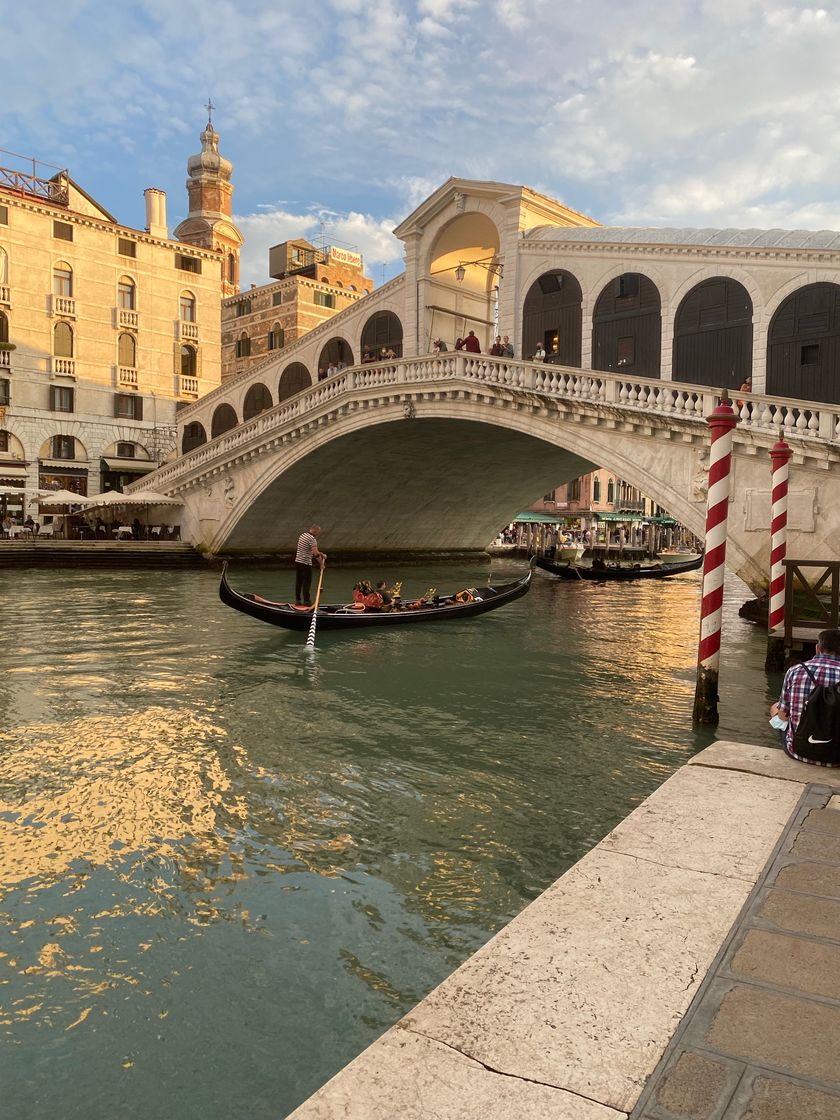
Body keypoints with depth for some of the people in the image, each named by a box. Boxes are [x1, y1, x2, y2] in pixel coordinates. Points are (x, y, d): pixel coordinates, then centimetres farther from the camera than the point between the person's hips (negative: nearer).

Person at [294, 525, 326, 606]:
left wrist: (321, 554, 16)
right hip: (306, 563, -8)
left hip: (298, 561, 8)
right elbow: (316, 553, -24)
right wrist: (321, 563, -12)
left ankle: (297, 600, 14)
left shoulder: (302, 535, 13)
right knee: (307, 582, 0)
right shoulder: (312, 539, -15)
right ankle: (306, 601, 3)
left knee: (298, 582, 10)